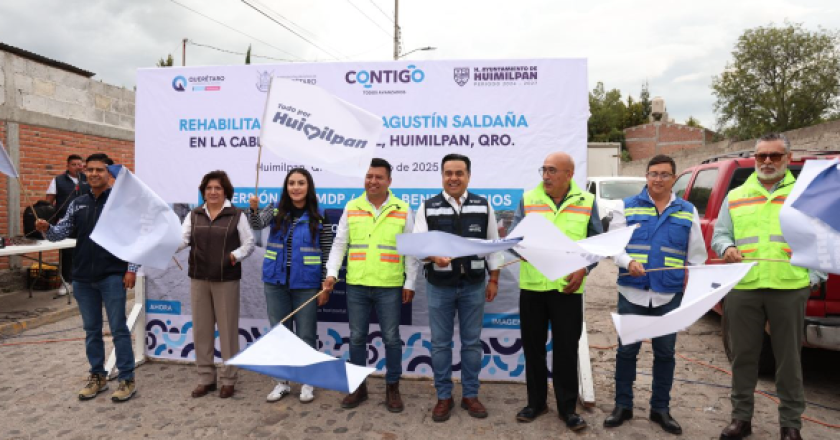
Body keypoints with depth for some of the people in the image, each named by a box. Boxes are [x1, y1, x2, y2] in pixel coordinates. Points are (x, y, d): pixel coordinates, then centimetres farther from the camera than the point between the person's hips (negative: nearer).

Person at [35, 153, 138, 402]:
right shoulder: (77, 204, 9)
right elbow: (61, 232, 4)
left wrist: (132, 269, -13)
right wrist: (46, 229, -18)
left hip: (112, 276, -5)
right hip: (83, 278, 5)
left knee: (118, 329, 0)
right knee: (91, 330, 14)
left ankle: (127, 379, 9)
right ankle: (97, 377, 26)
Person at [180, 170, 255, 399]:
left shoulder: (236, 215, -1)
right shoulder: (194, 215, 9)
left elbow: (249, 243, -1)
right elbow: (182, 239, 0)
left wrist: (236, 255, -18)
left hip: (227, 280, -4)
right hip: (199, 279, 4)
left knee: (227, 329, 4)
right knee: (201, 329, 10)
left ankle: (228, 379, 16)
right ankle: (205, 378, 23)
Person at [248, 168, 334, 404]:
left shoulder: (319, 217, -4)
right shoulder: (276, 211, 3)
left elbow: (327, 254, -3)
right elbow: (257, 224, -16)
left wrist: (326, 286, -6)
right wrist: (254, 209, -38)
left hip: (306, 285, -3)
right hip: (276, 282, 3)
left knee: (306, 335, 6)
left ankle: (307, 383, 23)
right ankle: (282, 382, 26)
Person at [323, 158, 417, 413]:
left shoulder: (402, 210, 1)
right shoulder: (351, 208, 5)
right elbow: (339, 244, 7)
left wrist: (410, 283, 1)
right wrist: (332, 273, -5)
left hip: (390, 287, -2)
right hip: (356, 286, 2)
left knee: (391, 338, 7)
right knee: (357, 337, 11)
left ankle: (392, 388, 23)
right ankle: (359, 387, 27)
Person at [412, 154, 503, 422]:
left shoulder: (483, 206, 3)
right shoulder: (428, 208, 0)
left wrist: (494, 280, 4)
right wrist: (434, 257, -27)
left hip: (474, 285, 1)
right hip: (439, 286, 0)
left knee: (472, 342, 10)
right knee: (440, 343, 8)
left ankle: (470, 395, 26)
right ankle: (444, 397, 23)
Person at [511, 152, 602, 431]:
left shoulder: (586, 202, 3)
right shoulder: (528, 199, 3)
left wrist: (584, 269, -7)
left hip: (568, 287, -1)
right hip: (532, 285, 1)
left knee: (566, 348, 5)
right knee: (533, 346, 10)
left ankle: (567, 407, 21)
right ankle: (536, 402, 27)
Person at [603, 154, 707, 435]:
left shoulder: (688, 212, 9)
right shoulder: (627, 207, 4)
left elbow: (697, 255, 11)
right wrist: (628, 262, -20)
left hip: (670, 296, 2)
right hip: (632, 293, -1)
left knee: (665, 353, 11)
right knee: (627, 350, 6)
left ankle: (660, 409, 26)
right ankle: (623, 406, 20)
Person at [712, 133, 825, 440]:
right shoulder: (735, 196, 13)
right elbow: (719, 235, 12)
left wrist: (814, 277, -4)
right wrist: (727, 248, -10)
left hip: (790, 289, -1)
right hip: (742, 289, 2)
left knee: (788, 358, 7)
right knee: (743, 356, 9)